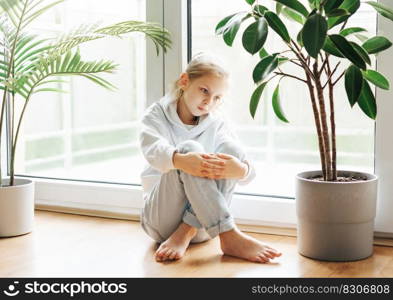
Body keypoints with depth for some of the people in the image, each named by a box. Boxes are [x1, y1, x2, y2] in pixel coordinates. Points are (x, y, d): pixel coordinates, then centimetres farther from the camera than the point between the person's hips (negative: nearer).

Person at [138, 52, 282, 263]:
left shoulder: (216, 123, 7)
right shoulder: (156, 115, 0)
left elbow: (249, 173, -8)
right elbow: (153, 149, -25)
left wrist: (241, 170, -35)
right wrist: (180, 160, -48)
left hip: (202, 222, 3)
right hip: (161, 217, -3)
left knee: (230, 148, -20)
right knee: (189, 148, -28)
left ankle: (185, 233, -27)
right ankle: (229, 236, -37)